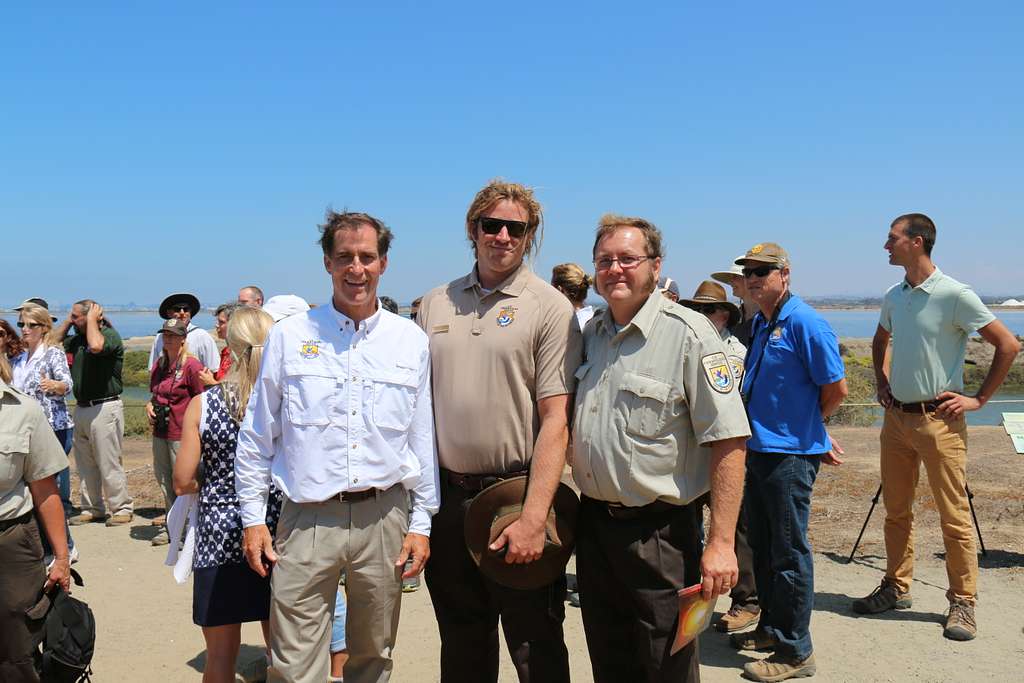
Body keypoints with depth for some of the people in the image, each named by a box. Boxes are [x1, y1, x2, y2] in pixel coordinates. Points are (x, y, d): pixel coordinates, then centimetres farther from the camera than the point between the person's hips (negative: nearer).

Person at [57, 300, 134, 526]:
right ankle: (92, 509, 22)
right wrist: (68, 320, 12)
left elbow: (96, 346, -31)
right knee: (85, 463, 13)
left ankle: (122, 509, 5)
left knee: (109, 464, -4)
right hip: (81, 408, 9)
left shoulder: (110, 335, -11)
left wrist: (92, 319, -16)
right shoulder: (78, 339, 13)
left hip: (104, 408, -9)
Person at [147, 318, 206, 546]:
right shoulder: (158, 366, 12)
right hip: (160, 432, 8)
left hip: (181, 434, -8)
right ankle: (171, 525, 28)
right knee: (163, 479, 15)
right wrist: (149, 405, 4)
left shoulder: (191, 365, -10)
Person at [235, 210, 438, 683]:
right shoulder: (289, 336, 1)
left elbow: (423, 438, 7)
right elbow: (256, 437, 6)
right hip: (307, 519, -1)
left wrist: (421, 523, 5)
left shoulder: (410, 341, 4)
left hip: (384, 516, 2)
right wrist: (253, 518, 3)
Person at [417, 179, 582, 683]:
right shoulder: (434, 305, 9)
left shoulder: (549, 308, -6)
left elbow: (555, 420, -12)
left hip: (517, 495, -4)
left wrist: (533, 518, -20)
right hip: (447, 497, 4)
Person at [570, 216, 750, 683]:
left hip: (658, 533, -6)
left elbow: (729, 443, -17)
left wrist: (720, 543, -21)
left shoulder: (688, 334, -14)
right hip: (592, 523, 6)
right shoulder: (591, 333, 9)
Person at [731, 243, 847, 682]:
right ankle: (771, 627, 33)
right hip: (759, 448, 9)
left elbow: (836, 388, -13)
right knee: (762, 547, 18)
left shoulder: (804, 322, -15)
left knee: (788, 554, 0)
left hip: (791, 453, -9)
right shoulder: (759, 323, 12)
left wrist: (806, 426, 1)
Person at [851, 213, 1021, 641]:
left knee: (954, 516, 0)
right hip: (896, 417, 7)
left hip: (939, 419, -6)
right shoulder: (894, 297, 8)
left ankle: (962, 603, 11)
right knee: (896, 509, 13)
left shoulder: (954, 295, -12)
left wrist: (979, 399, -10)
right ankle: (896, 588, 26)